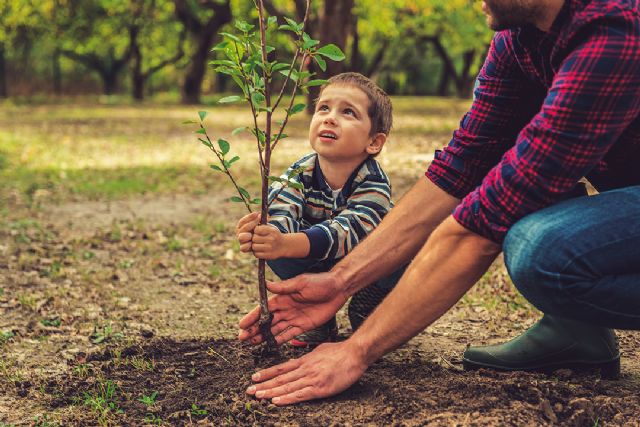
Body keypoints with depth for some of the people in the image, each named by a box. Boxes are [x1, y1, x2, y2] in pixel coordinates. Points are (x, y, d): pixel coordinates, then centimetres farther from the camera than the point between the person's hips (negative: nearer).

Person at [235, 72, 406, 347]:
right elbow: (280, 215, -37)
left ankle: (367, 314, -3)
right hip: (317, 267, 2)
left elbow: (346, 231, -48)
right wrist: (263, 233, -65)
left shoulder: (374, 183, -32)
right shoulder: (299, 175, -20)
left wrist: (286, 244, -67)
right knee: (274, 251, -27)